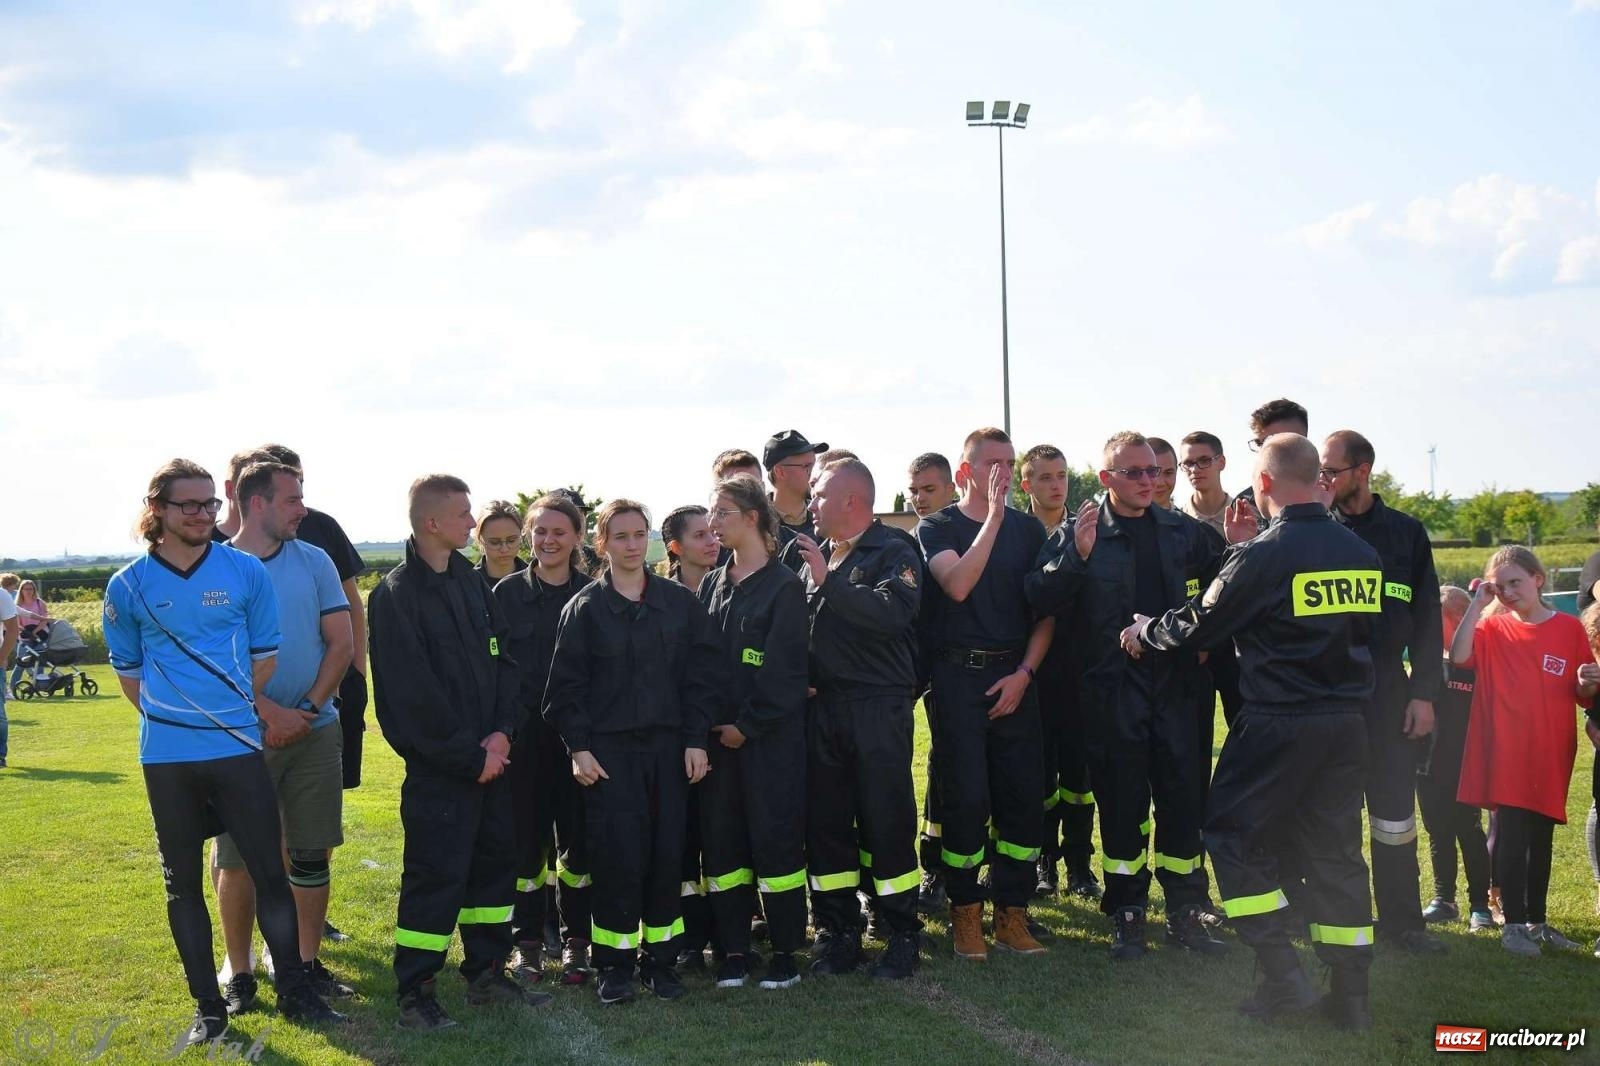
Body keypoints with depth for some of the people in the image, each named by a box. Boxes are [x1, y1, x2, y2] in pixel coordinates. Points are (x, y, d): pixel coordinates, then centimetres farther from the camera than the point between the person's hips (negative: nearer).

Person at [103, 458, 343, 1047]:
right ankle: (207, 1005, 18)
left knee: (270, 870, 0)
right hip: (166, 756, 1)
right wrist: (169, 715, 6)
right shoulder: (129, 586, 0)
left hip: (238, 748, 0)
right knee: (182, 882, 8)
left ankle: (294, 991, 12)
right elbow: (128, 669, 12)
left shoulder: (246, 572, 1)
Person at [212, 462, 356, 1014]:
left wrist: (309, 708, -7)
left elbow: (341, 643, 4)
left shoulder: (315, 561, 6)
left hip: (314, 730, 3)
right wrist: (268, 712, -16)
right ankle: (239, 973, 13)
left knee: (311, 854, 7)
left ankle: (307, 962, 18)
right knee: (237, 859, 1)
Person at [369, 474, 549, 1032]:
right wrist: (469, 756, -14)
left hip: (490, 756, 7)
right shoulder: (397, 594, -13)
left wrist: (503, 731, -6)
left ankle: (487, 973, 28)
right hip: (438, 766, -7)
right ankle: (414, 995, 8)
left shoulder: (472, 583, 10)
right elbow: (413, 693, -17)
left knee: (495, 862, 14)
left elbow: (504, 660, 8)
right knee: (435, 875, -4)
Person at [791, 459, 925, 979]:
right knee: (825, 820, 8)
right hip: (823, 706, 6)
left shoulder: (894, 552, -5)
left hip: (879, 707, -6)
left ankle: (903, 935, 11)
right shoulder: (815, 555, 14)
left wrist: (828, 583, -21)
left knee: (887, 821, -1)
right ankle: (837, 931, 19)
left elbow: (893, 612, -24)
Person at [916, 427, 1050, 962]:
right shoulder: (936, 528, 1)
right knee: (965, 797, -3)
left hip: (1015, 677, 3)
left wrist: (1025, 672, -4)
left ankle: (1011, 913, 12)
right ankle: (965, 912, 10)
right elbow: (957, 585, -19)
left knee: (1022, 794, 1)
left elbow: (1045, 611, 9)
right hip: (958, 677, -3)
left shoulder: (1028, 529, 10)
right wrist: (993, 517, -19)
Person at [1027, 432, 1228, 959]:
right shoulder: (1080, 532, -3)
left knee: (1182, 796, 6)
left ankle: (1184, 912, 19)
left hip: (1174, 682, 3)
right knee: (1121, 801, 5)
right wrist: (1077, 554, -23)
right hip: (1113, 688, -3)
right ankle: (1126, 914, 17)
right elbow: (1041, 599, -10)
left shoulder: (1182, 530, 8)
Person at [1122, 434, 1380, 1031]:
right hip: (1348, 722, 6)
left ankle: (1283, 975, 1)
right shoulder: (1361, 553, 6)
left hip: (1278, 723, -6)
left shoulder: (1262, 554, -13)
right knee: (1335, 848, 12)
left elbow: (1198, 626, -6)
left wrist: (1145, 634, 14)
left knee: (1234, 835, 8)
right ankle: (1351, 993, 14)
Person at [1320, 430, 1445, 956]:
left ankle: (1400, 917, 15)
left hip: (1386, 691, 1)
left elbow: (1426, 618, 4)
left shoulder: (1406, 533, 4)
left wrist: (1424, 693, -1)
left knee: (1395, 810, 5)